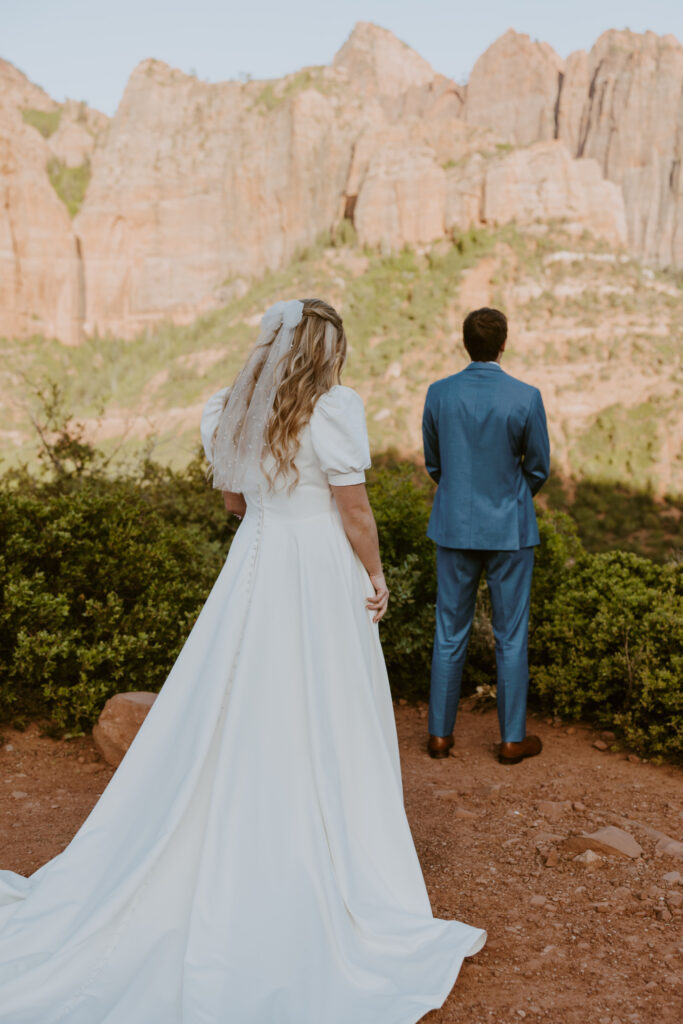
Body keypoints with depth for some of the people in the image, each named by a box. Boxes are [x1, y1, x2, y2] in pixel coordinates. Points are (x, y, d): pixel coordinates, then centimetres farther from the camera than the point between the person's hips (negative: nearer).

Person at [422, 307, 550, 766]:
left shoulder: (439, 394, -5)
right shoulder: (526, 398, -13)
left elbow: (433, 462, 7)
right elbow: (539, 468, -2)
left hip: (455, 526, 3)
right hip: (509, 529, -2)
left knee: (450, 631, 11)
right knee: (511, 634, 8)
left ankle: (441, 732, 18)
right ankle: (513, 738, 17)